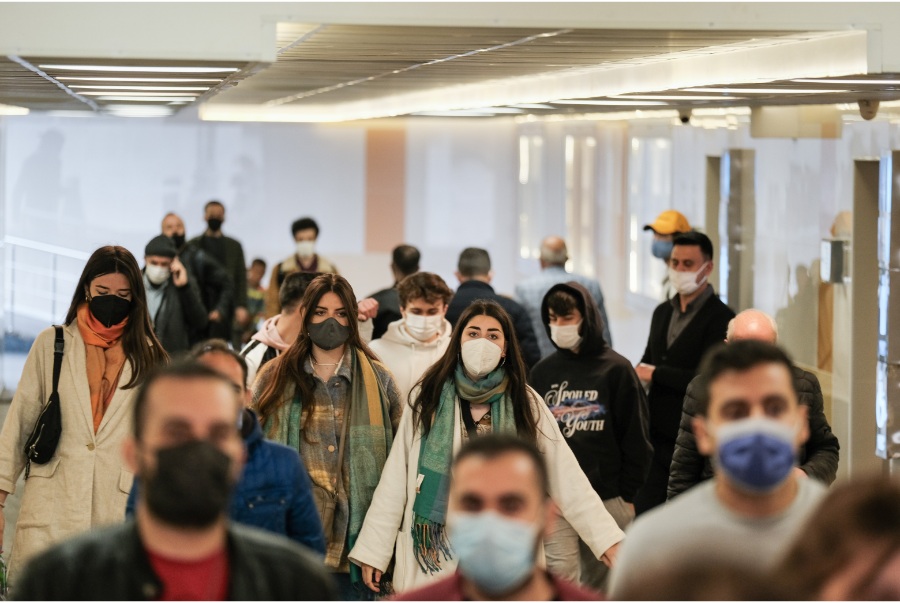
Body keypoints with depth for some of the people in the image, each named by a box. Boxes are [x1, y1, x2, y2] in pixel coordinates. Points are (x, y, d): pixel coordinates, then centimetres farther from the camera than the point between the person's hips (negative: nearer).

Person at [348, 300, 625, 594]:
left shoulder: (525, 403, 4)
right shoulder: (429, 398, 2)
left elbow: (567, 477, 1)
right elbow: (395, 480, 2)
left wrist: (607, 536, -7)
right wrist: (373, 550, -1)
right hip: (433, 562, 0)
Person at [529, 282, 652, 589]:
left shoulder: (616, 369, -2)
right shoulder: (543, 371, 6)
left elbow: (636, 438, 0)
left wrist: (627, 494, -3)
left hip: (607, 497, -1)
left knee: (599, 585, 8)